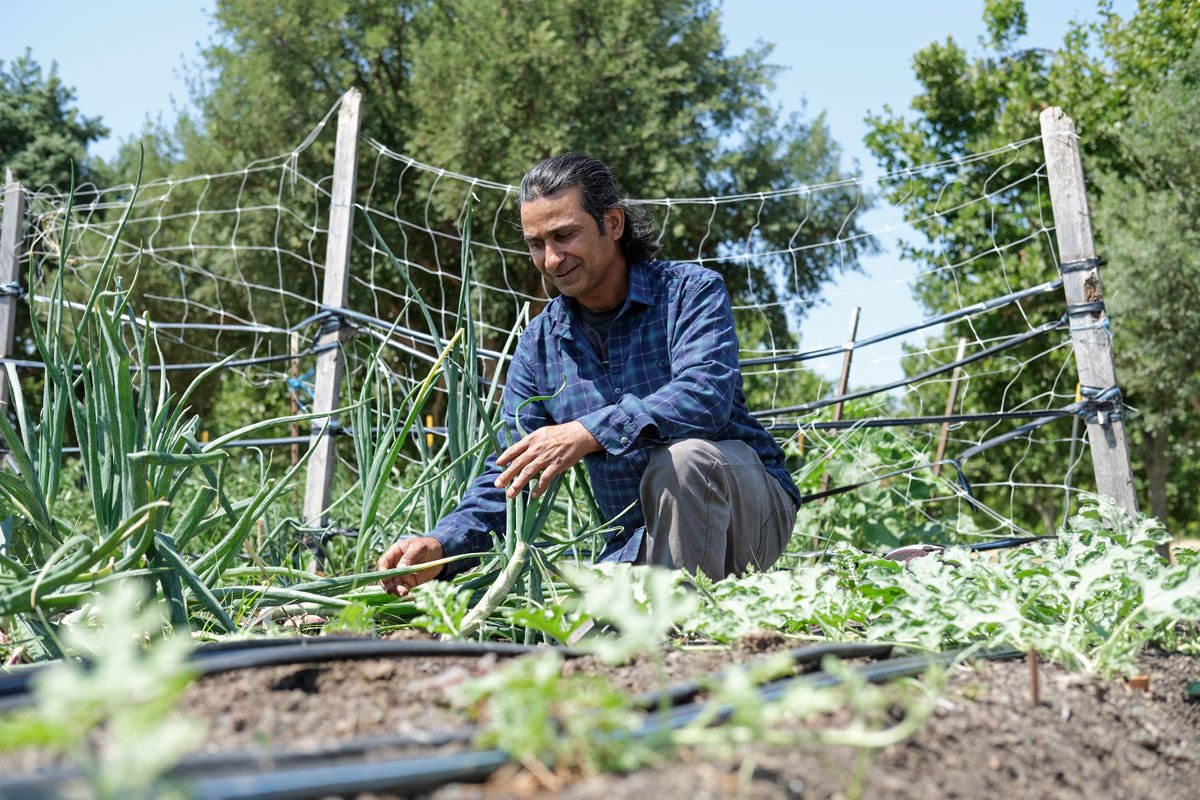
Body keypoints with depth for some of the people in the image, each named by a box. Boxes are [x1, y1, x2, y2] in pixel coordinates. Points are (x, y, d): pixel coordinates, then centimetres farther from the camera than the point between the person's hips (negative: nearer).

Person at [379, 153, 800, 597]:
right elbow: (507, 476, 1)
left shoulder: (691, 290, -9)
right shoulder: (539, 345, 3)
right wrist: (442, 545, -17)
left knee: (681, 456, -34)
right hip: (637, 544, 3)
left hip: (749, 503, -2)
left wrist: (588, 432, -40)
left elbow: (705, 395, -28)